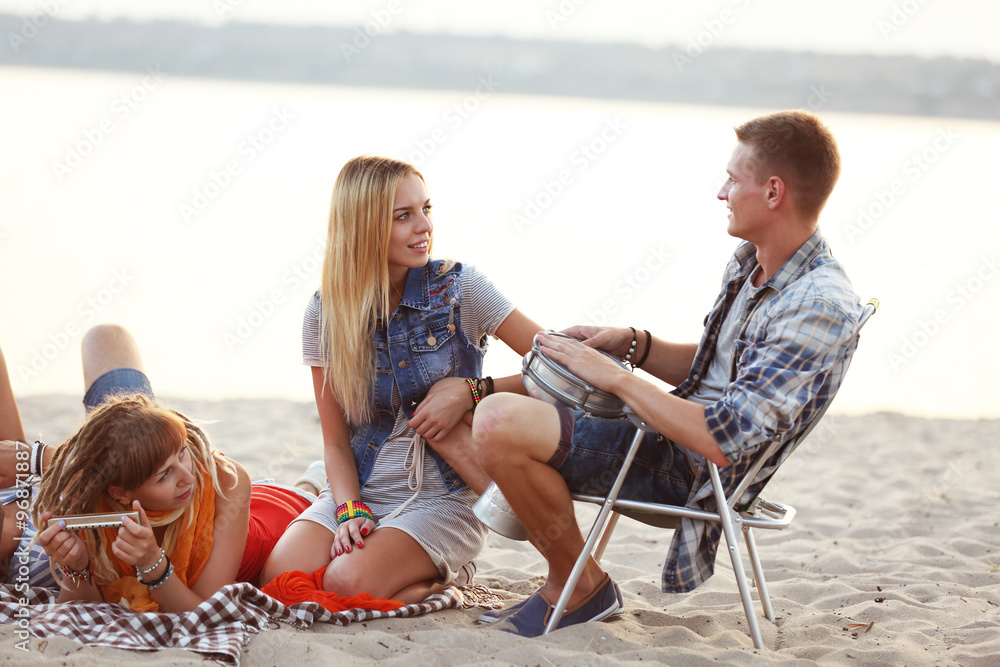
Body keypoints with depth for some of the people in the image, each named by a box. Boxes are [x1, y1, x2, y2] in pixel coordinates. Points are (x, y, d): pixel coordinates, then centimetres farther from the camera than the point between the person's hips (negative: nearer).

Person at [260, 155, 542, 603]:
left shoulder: (460, 289, -5)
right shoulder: (326, 313, 1)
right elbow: (336, 441, 4)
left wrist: (472, 391, -17)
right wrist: (351, 510, -14)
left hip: (444, 499, -3)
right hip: (360, 491, 3)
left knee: (348, 584, -28)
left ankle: (446, 575, 2)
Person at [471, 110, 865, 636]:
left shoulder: (820, 306, -24)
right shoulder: (749, 262, 6)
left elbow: (724, 439, -30)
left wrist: (616, 377, -21)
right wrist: (634, 344, 4)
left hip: (691, 474, -10)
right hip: (671, 436, 11)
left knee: (498, 421, -25)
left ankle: (583, 587, -5)